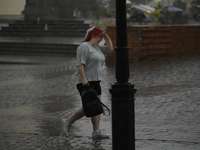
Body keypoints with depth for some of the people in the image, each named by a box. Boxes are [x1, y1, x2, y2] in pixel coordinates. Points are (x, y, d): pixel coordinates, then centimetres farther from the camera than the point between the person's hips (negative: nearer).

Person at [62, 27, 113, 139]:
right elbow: (80, 64, -17)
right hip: (86, 83, -9)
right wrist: (83, 78, -24)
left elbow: (110, 49, 23)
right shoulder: (84, 46, -10)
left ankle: (96, 132, 0)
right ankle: (68, 122, 4)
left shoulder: (97, 47, 18)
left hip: (95, 82, 9)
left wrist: (107, 37, 11)